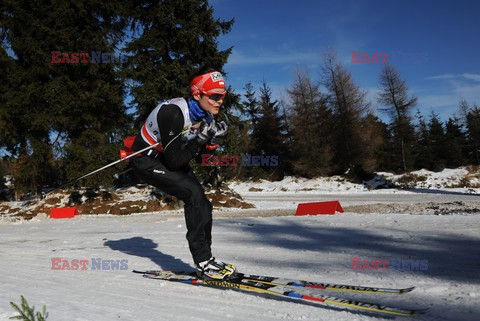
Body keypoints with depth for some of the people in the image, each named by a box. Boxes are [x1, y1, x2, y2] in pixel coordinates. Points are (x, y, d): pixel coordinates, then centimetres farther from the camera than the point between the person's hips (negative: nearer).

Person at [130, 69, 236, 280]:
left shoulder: (205, 114, -7)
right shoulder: (173, 113, -31)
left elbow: (195, 154, 2)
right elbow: (174, 161, -30)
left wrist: (213, 141, -16)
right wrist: (200, 139, -34)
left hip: (171, 158, 8)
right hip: (147, 161, -8)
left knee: (202, 204, -3)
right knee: (194, 193, -22)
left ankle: (205, 258, 7)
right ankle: (203, 262, -17)